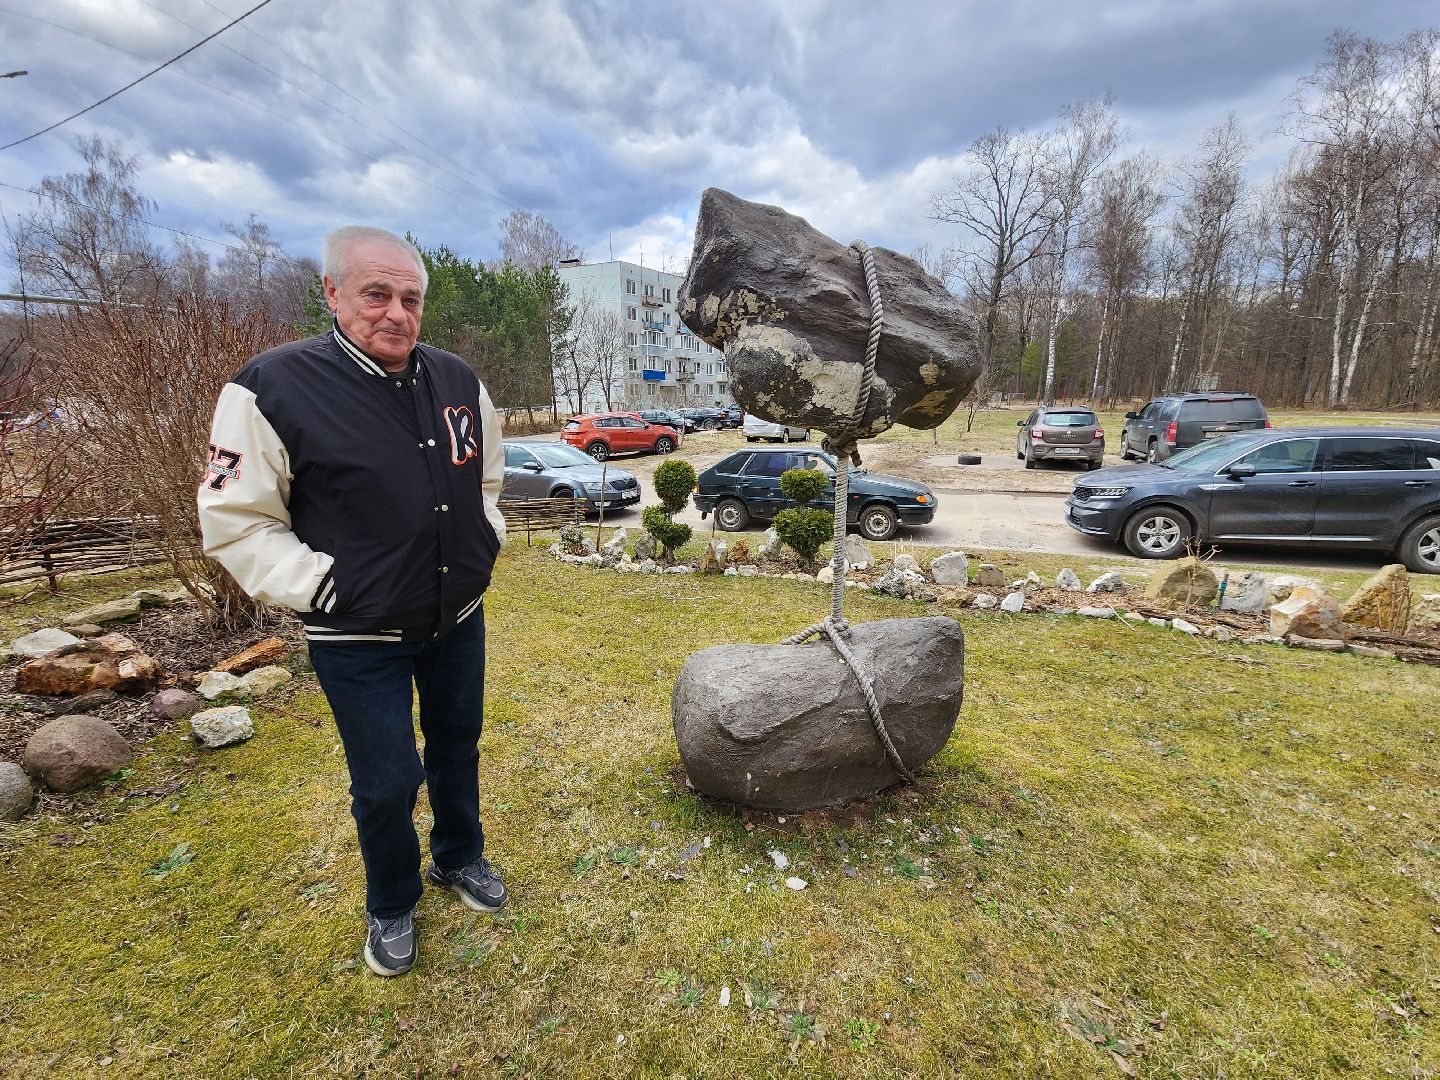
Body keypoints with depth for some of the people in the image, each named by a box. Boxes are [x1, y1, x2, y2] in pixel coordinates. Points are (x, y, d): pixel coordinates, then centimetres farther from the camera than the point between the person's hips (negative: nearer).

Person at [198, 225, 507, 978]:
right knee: (386, 783, 9)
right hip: (360, 638, -4)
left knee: (457, 747, 22)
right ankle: (391, 906, 39)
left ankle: (459, 858, 48)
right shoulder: (273, 389, -16)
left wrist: (486, 541, 5)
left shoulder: (458, 381, -1)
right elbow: (234, 520, -11)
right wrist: (321, 589, -16)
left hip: (460, 620, 5)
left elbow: (488, 473, 15)